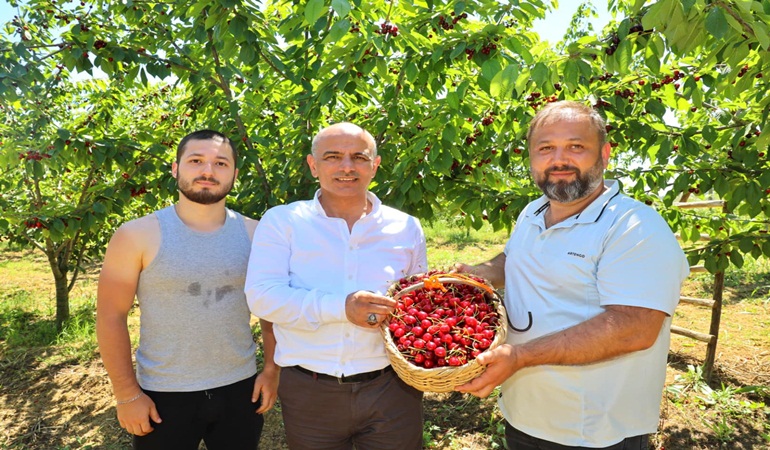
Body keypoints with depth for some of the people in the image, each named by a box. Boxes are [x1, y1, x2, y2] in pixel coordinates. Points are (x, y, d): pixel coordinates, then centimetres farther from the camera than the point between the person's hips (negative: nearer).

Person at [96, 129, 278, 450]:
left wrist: (271, 370, 0)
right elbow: (111, 317, -7)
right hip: (163, 396, -2)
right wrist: (127, 394, -8)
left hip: (240, 389, 2)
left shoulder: (255, 234, -1)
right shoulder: (137, 235, -8)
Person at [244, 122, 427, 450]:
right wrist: (341, 307, -23)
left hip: (392, 389, 2)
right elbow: (262, 296, -12)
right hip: (308, 394, -1)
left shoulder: (406, 227, 5)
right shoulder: (282, 221, -1)